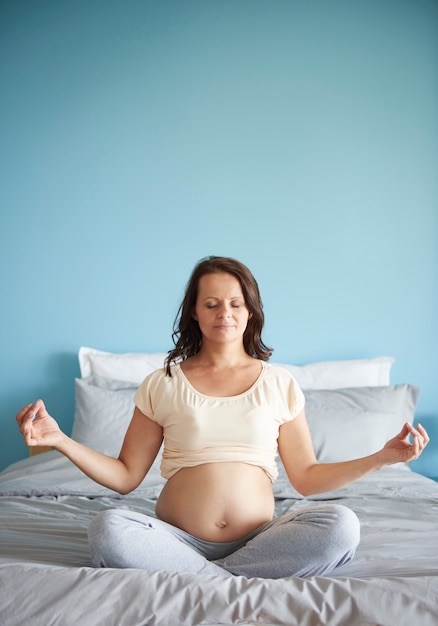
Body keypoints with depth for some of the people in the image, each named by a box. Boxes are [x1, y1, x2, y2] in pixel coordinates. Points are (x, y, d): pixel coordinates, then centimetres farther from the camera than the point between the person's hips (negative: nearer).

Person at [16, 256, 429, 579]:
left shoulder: (279, 384, 10)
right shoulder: (161, 384, 9)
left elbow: (307, 477, 11)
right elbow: (125, 476, 8)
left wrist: (382, 457, 0)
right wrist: (60, 441, -5)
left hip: (258, 540, 1)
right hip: (178, 540, 0)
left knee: (340, 525, -27)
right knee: (108, 529, -31)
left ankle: (204, 581, -21)